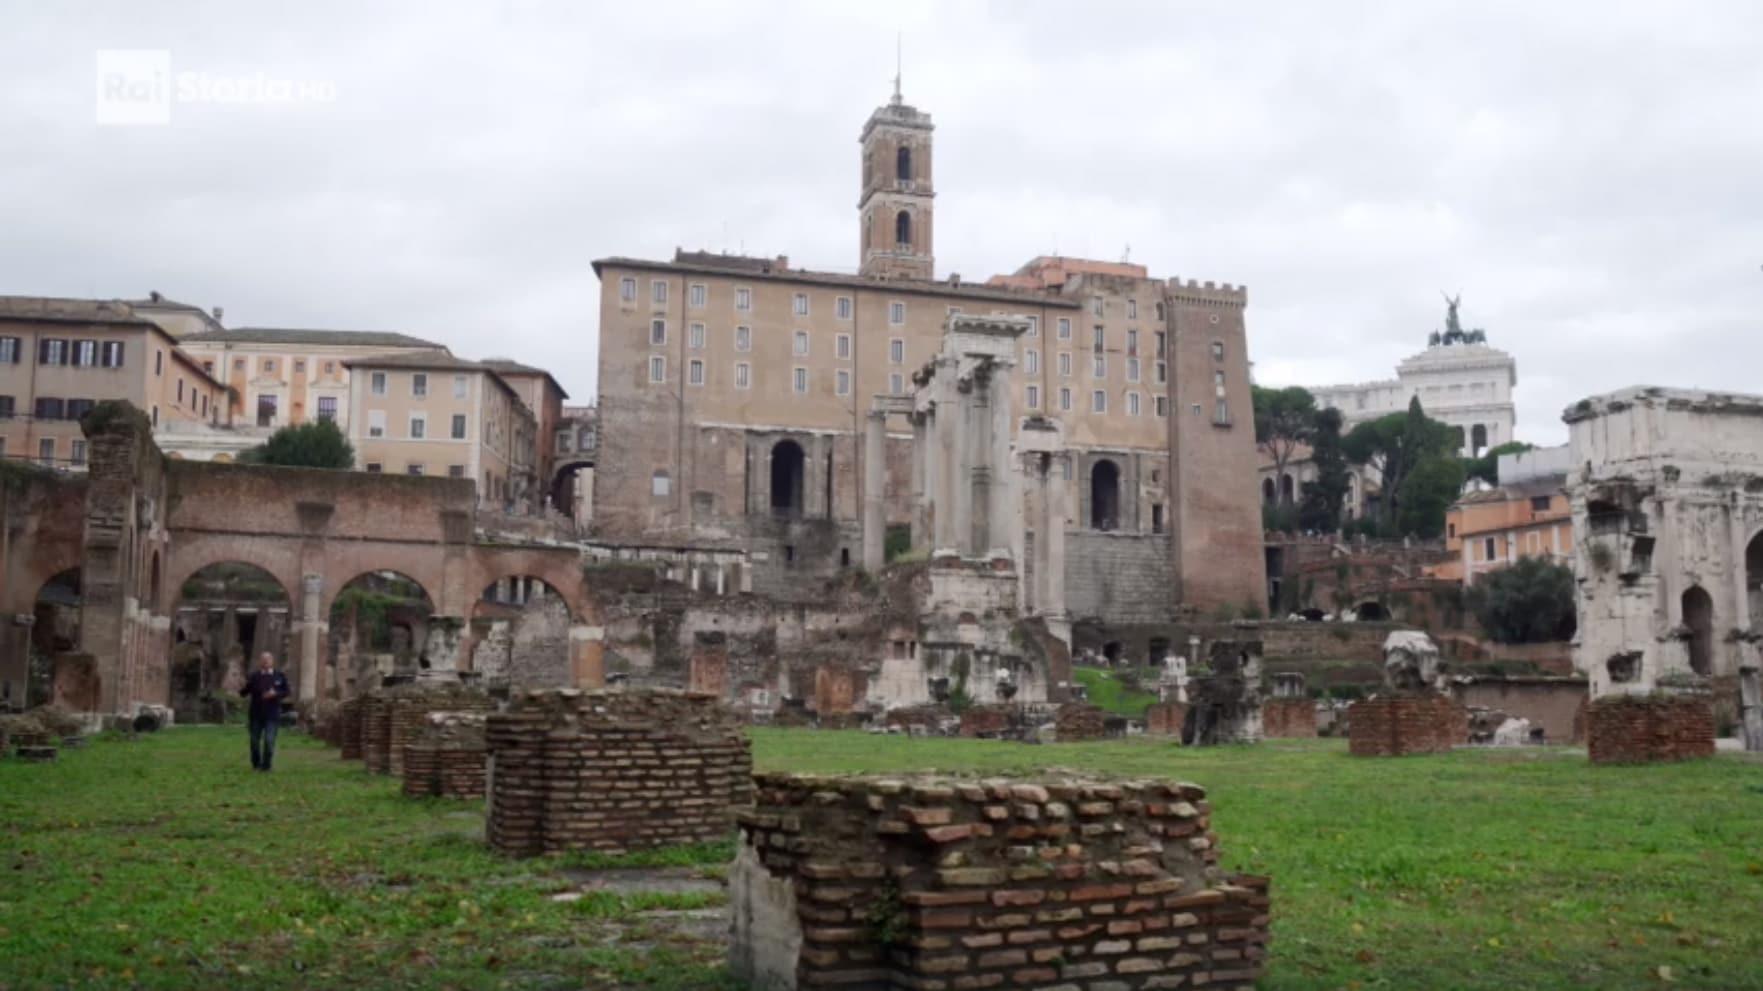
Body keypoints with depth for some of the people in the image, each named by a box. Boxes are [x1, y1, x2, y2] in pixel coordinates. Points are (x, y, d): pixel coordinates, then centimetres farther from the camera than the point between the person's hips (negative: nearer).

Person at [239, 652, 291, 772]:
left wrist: (275, 694, -15)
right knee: (254, 741, 9)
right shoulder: (253, 676, 3)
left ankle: (266, 765, 4)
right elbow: (244, 693, -1)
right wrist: (241, 686, -22)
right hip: (256, 714, 1)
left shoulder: (280, 676, 3)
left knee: (269, 741, -7)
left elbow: (286, 692, 4)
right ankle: (256, 764, 27)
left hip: (272, 714, -1)